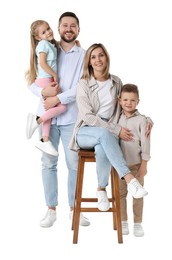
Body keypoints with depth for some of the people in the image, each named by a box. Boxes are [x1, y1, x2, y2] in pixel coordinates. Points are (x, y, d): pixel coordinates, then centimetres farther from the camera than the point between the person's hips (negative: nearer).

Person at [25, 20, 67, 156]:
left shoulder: (52, 44, 14)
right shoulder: (43, 44, -11)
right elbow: (43, 63, -19)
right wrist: (55, 75, -11)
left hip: (48, 81, 9)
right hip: (45, 81, -9)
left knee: (49, 111, 10)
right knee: (62, 106, -12)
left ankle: (45, 141, 15)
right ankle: (37, 120, -5)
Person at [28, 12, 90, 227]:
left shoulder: (84, 56, 4)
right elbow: (31, 81, 5)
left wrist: (57, 99, -16)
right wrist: (43, 92, -16)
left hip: (72, 118, -1)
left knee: (74, 165, 4)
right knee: (48, 164, 5)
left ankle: (74, 209, 18)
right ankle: (51, 210, 16)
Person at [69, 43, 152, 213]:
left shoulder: (116, 82, 8)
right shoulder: (84, 84, -4)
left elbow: (118, 109, 17)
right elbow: (87, 117, -12)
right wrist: (116, 130, -19)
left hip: (108, 133, 2)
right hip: (85, 133, -2)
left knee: (102, 149, -36)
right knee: (104, 134, -39)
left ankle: (101, 189, -16)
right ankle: (129, 179, -45)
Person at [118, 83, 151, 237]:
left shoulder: (141, 120, -6)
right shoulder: (117, 119, 3)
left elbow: (145, 143, -7)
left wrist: (144, 164, -9)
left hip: (136, 164, -3)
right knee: (121, 193, 9)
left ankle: (138, 223, 18)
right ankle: (123, 222, 22)